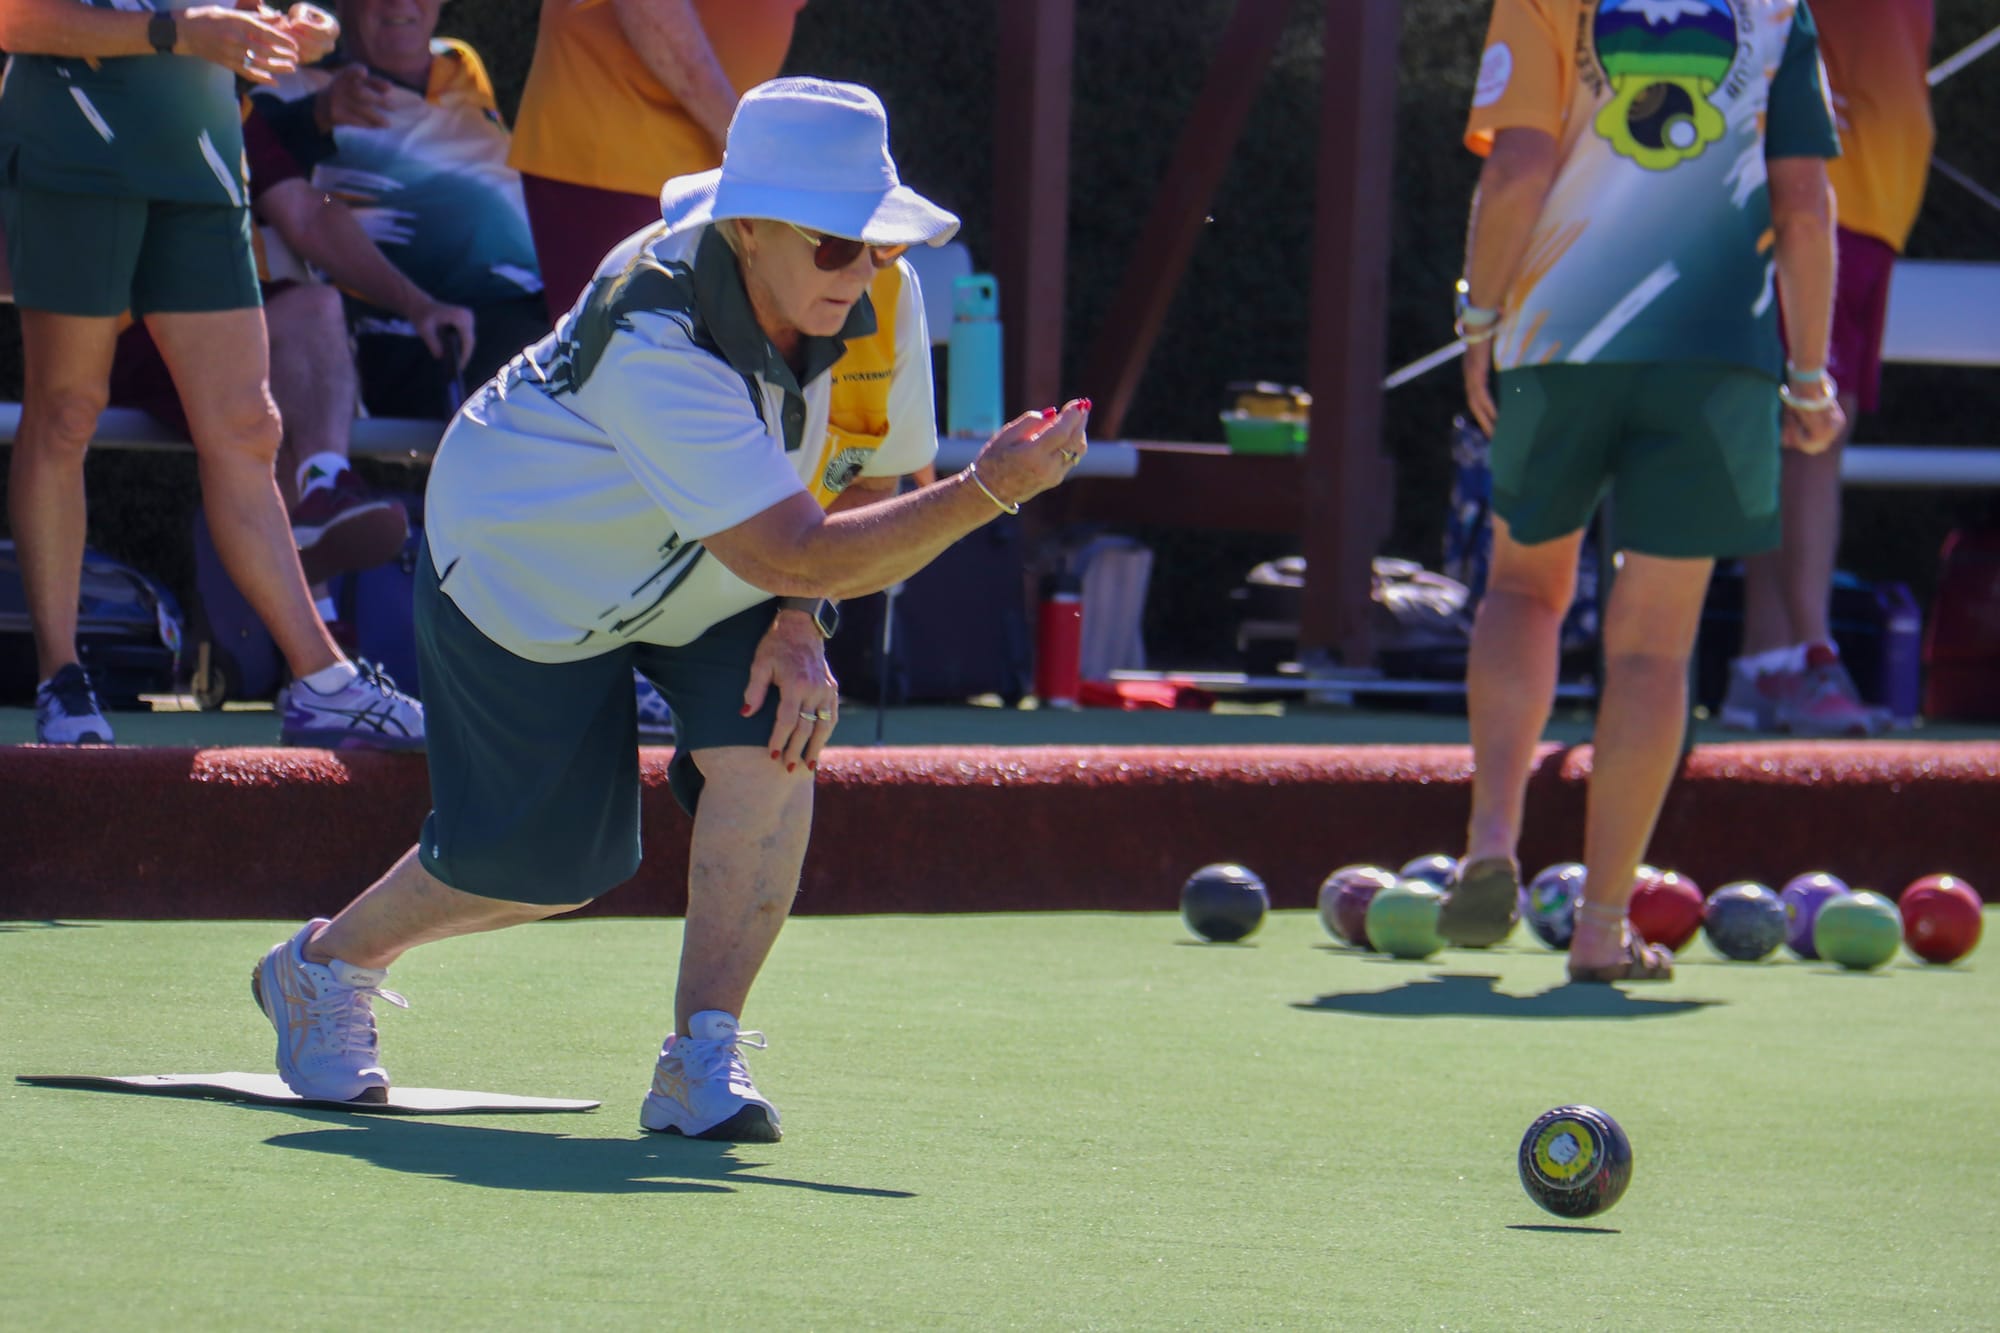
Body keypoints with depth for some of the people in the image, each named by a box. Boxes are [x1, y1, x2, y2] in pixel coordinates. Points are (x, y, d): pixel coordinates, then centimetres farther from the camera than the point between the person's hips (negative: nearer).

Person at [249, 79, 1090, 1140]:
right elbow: (798, 554, -46)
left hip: (711, 578, 5)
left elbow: (867, 478, -2)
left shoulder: (882, 299, -22)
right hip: (519, 565, -5)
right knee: (548, 865, 1)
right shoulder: (654, 341, -42)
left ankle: (701, 1062, -10)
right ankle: (326, 966, 32)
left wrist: (800, 628, -17)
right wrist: (990, 489, -47)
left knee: (769, 749, -22)